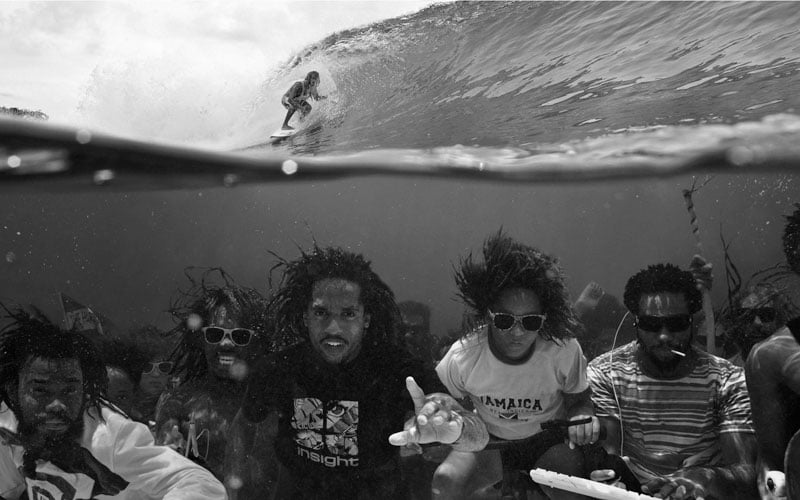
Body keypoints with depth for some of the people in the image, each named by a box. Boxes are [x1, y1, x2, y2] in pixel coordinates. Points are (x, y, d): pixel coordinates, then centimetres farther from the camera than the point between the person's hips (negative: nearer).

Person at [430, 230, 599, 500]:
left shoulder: (564, 350, -25)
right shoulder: (462, 357, -24)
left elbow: (579, 400, -7)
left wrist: (583, 417, -30)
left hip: (548, 440, -1)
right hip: (488, 440, 1)